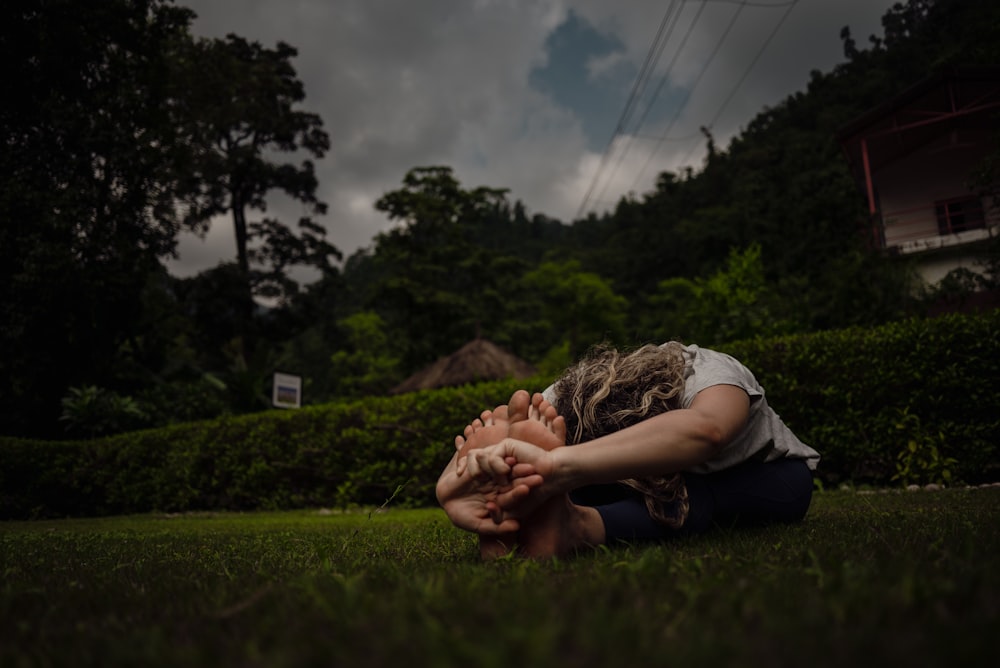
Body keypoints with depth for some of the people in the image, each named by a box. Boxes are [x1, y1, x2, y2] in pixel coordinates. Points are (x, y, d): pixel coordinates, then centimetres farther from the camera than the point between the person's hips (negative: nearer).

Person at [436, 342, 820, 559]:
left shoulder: (709, 375, -39)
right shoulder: (569, 397, -26)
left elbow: (704, 429, -65)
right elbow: (483, 437, -42)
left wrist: (558, 465, -78)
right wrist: (454, 480, -68)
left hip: (765, 479, -3)